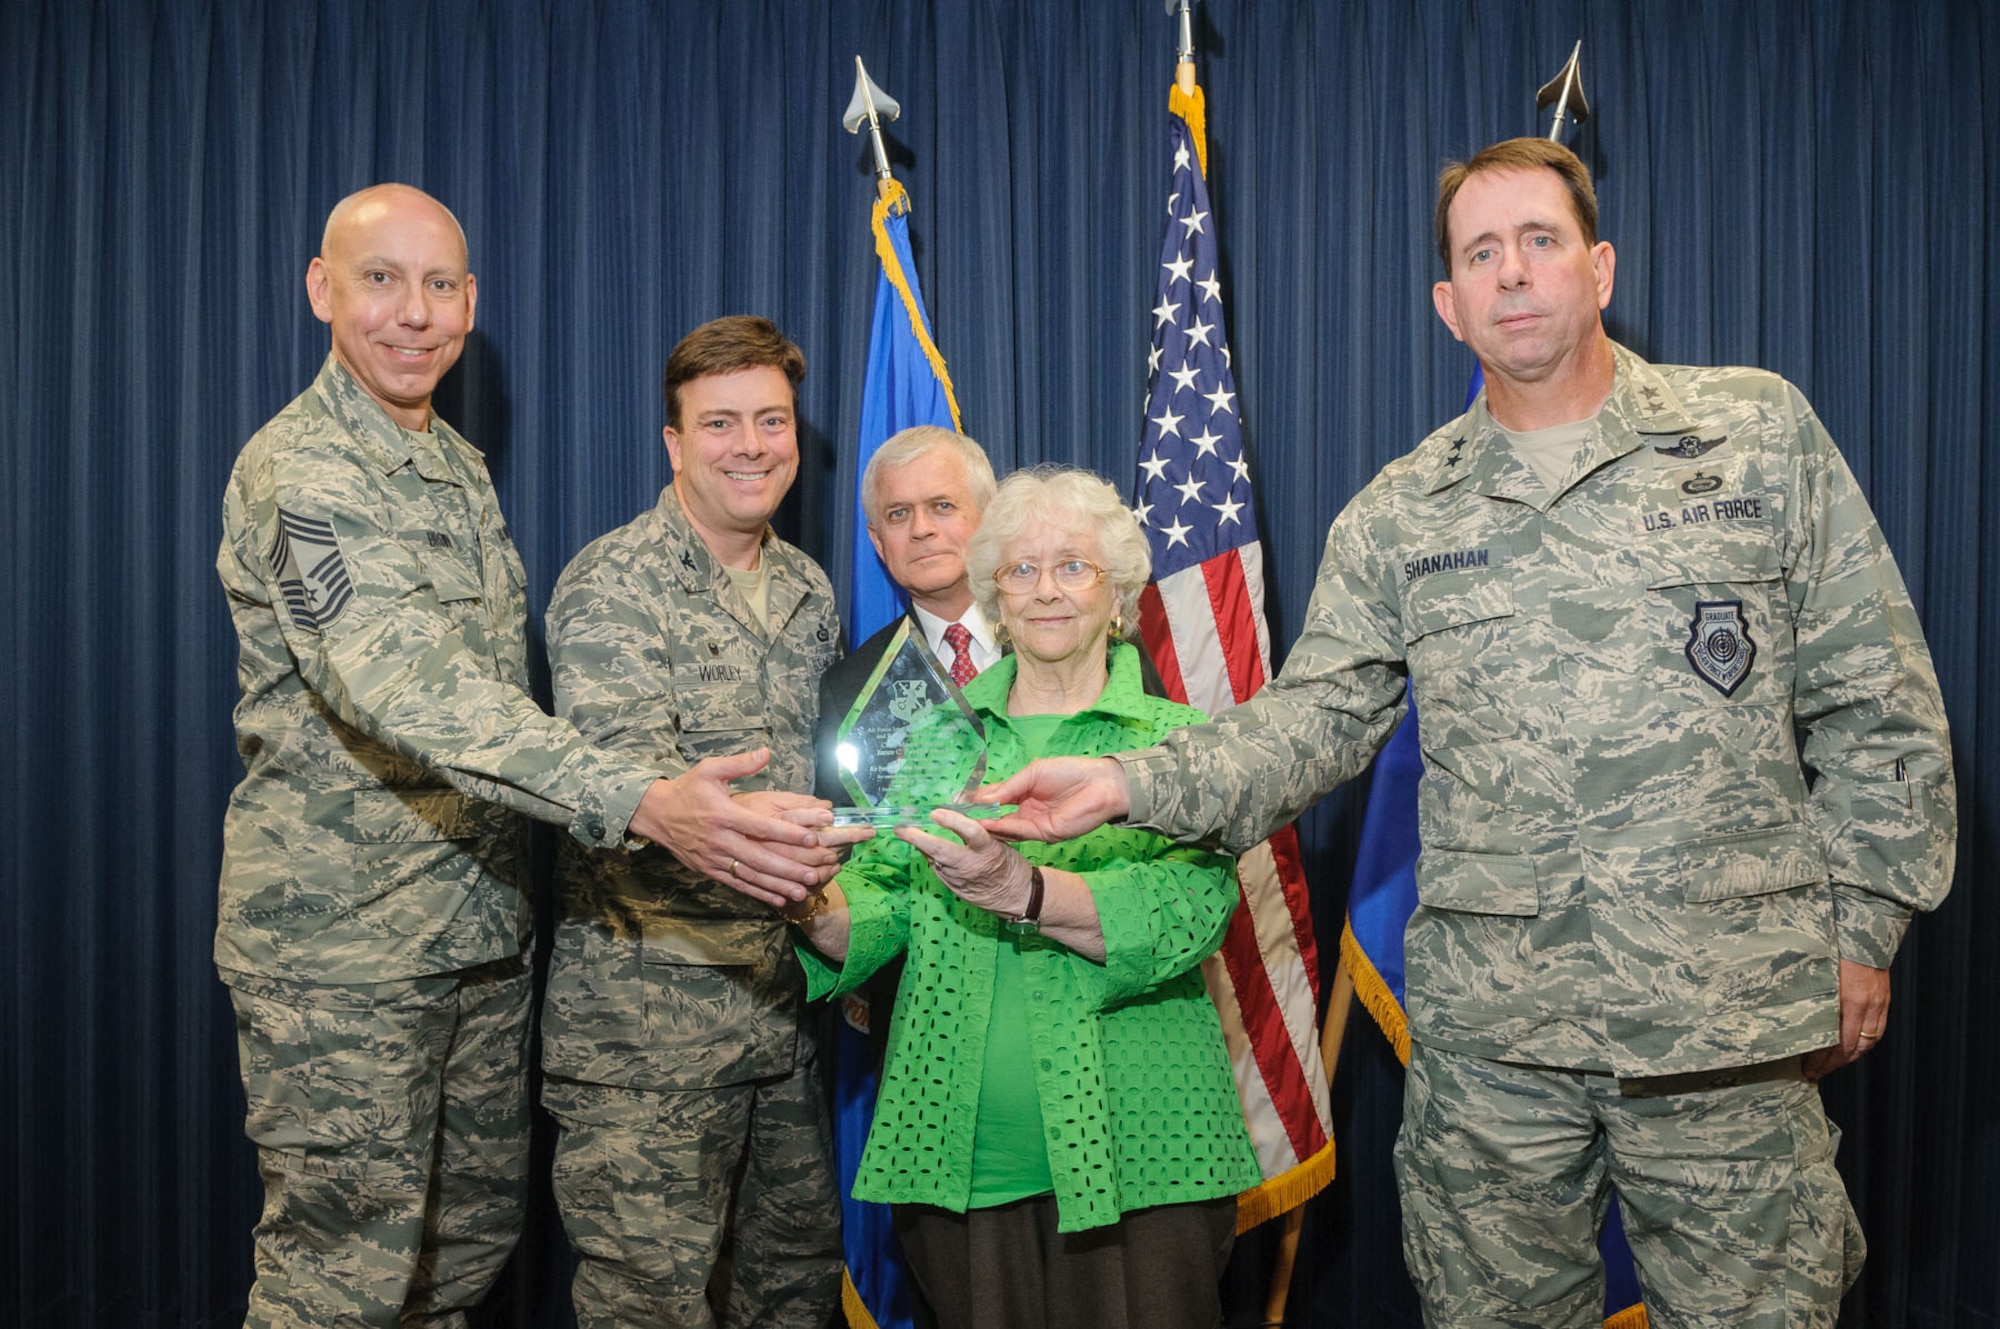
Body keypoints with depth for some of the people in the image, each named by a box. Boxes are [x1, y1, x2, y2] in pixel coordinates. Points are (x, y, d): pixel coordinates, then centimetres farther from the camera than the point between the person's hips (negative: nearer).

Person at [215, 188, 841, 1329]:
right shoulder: (299, 468, -16)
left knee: (474, 1236, 16)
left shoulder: (462, 466, 12)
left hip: (484, 926, 8)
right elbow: (405, 683, -32)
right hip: (340, 939, -8)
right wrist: (641, 802, -45)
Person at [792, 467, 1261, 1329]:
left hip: (1132, 1157, -2)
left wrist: (1022, 890, -30)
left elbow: (1185, 914, -15)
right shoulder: (936, 738, 10)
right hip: (957, 1158, 2)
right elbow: (880, 905, 3)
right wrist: (817, 910, -19)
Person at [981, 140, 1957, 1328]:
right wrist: (1132, 784, -9)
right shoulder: (1398, 516, 7)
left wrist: (1862, 927, 1)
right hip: (1489, 1033, 2)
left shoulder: (1764, 434, 3)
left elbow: (1873, 708, 5)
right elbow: (1314, 720, 5)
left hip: (1732, 1017, -1)